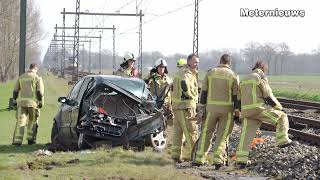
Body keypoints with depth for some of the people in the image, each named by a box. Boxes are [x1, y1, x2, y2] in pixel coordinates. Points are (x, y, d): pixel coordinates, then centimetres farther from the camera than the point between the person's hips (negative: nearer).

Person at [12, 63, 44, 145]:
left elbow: (15, 91, 15)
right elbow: (40, 92, -7)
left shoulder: (21, 77, 12)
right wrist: (41, 102, -1)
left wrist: (15, 100, 24)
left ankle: (17, 141, -11)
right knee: (32, 122, 13)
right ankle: (30, 139, 14)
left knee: (20, 122, -1)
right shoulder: (37, 78, -1)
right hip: (32, 102, -3)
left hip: (21, 102, 3)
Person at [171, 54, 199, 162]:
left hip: (176, 104, 10)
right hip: (186, 105, -10)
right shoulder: (188, 72, -12)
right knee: (191, 131, -5)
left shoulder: (180, 72, 20)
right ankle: (190, 155, -5)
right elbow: (184, 83, -31)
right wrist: (190, 95, -18)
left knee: (177, 131, 12)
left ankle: (175, 154, 12)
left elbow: (174, 87, 25)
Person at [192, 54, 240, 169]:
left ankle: (199, 159, 9)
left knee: (206, 133, 10)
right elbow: (236, 96, -1)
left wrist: (201, 108, 10)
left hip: (211, 107, 1)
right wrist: (237, 111, 5)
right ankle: (218, 159, -4)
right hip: (227, 108, -1)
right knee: (222, 135, 5)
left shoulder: (210, 73, 4)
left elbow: (204, 92, 4)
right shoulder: (233, 76, 0)